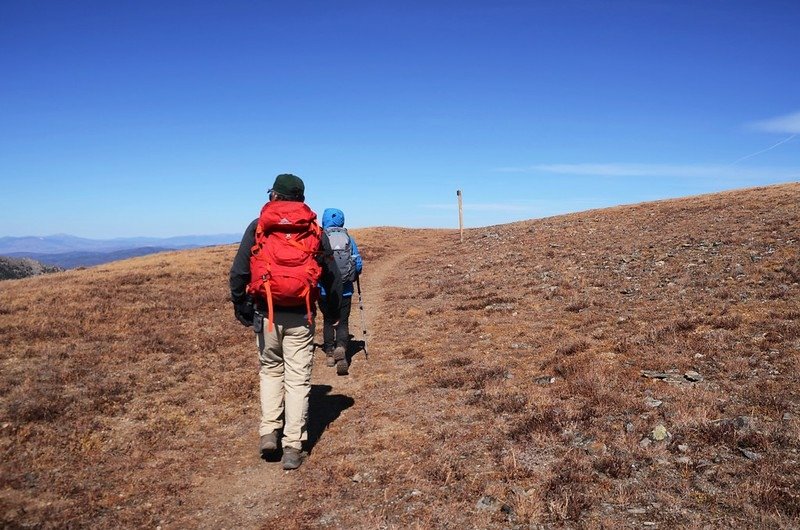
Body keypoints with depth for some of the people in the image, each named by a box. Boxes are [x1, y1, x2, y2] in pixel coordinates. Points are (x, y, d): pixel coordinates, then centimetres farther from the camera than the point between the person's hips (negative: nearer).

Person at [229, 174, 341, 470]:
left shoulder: (257, 228, 3)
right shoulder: (315, 232, 6)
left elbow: (238, 272, -1)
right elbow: (333, 277, 9)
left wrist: (240, 306, 12)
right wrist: (333, 310, 23)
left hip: (266, 313, 0)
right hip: (300, 316, 0)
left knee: (270, 369, 21)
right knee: (298, 378, 6)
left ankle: (268, 432, 13)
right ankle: (293, 447, 6)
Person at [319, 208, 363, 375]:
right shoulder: (348, 239, 1)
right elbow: (359, 264, 1)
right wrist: (352, 277, 22)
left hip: (324, 290, 0)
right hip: (345, 290, 0)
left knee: (328, 321, 18)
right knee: (342, 323, 6)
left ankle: (329, 353, 24)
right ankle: (341, 348, -19)